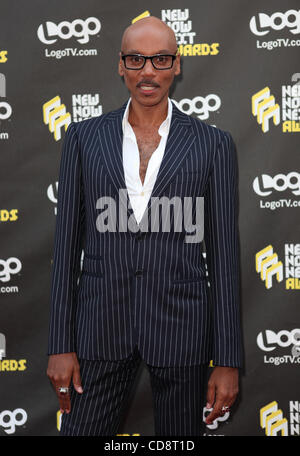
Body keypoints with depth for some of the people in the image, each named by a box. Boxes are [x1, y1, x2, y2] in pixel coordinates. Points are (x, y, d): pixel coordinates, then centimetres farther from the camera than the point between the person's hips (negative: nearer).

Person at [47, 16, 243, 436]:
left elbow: (223, 252, 0)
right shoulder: (84, 137, 4)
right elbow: (67, 243, 4)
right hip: (100, 326, 1)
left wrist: (228, 359, -2)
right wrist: (60, 344, 0)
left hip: (181, 328, 0)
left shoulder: (212, 144, 0)